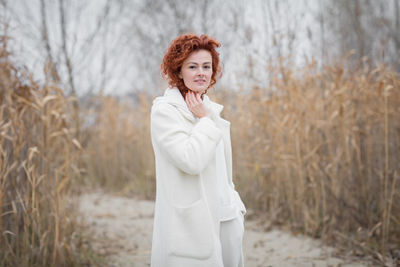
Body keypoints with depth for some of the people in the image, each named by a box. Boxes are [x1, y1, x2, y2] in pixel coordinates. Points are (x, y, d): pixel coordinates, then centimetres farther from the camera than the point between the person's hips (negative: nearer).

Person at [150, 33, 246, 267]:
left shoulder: (211, 109, 14)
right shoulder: (164, 111, -8)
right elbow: (191, 161, -21)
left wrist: (237, 206, 16)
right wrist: (205, 120, -10)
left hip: (227, 219, 7)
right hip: (191, 224, -7)